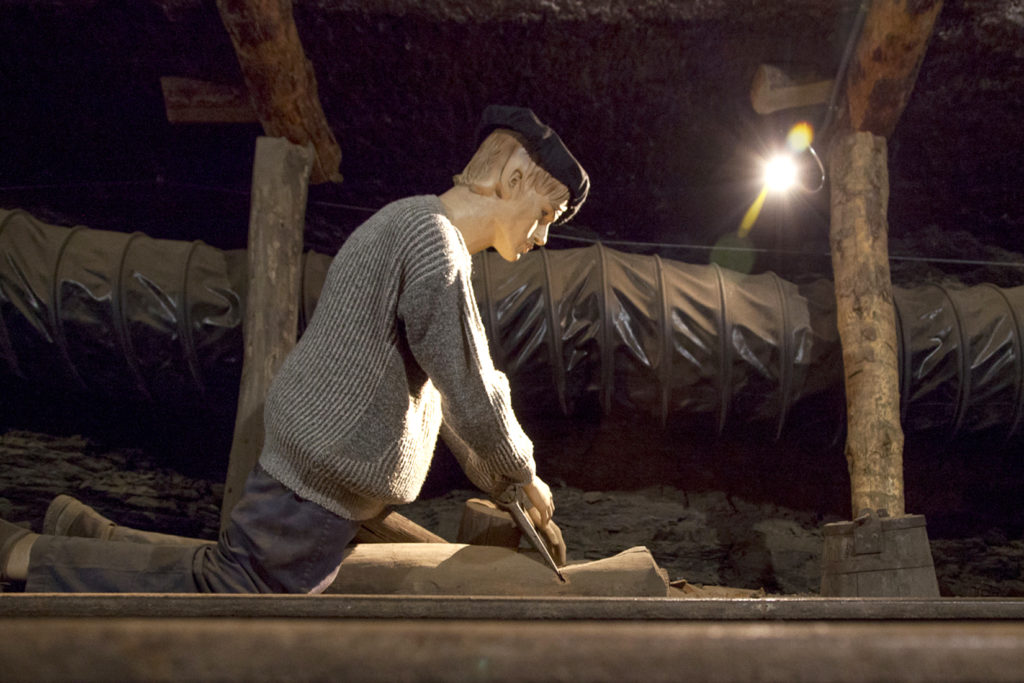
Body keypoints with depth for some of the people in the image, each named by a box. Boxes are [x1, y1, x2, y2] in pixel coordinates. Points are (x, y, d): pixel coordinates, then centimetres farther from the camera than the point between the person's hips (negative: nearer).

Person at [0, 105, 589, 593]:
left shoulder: (409, 223, 15)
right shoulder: (434, 245, -20)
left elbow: (438, 384, 21)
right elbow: (472, 398, -18)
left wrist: (498, 483, 21)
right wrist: (524, 476, 1)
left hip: (314, 467, 10)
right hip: (326, 481, -10)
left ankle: (94, 536, 20)